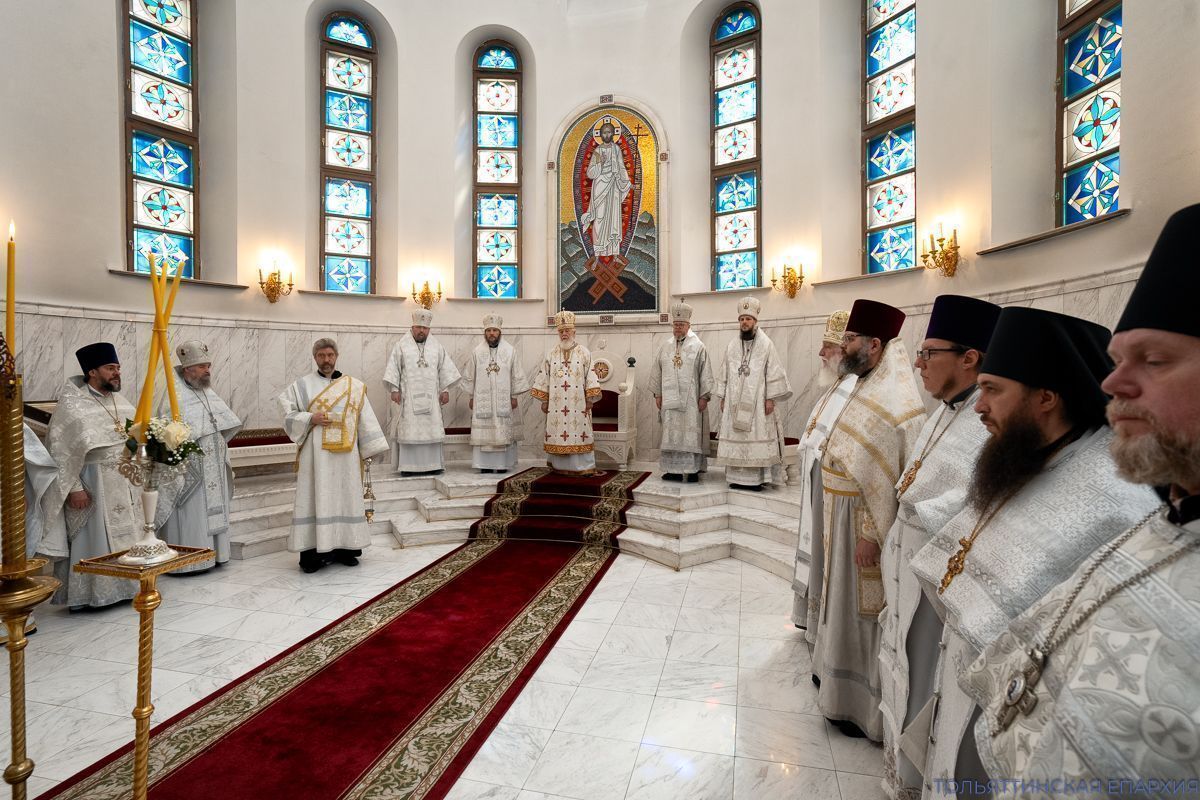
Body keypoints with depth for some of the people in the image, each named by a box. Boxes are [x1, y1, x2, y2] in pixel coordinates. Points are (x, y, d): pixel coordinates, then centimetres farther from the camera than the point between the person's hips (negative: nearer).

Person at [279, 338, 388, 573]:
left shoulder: (354, 386, 8)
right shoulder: (303, 385, 5)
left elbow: (365, 419, 6)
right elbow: (289, 414, 4)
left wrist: (369, 449, 1)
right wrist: (310, 419, -13)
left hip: (345, 454, 2)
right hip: (316, 454, -2)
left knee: (346, 497, 6)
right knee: (316, 498, -1)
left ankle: (344, 548, 15)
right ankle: (312, 553, 4)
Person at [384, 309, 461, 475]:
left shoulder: (436, 346, 9)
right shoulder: (402, 345, 2)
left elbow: (445, 368, 10)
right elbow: (394, 368, 0)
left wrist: (445, 390, 3)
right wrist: (394, 390, -8)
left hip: (430, 396, 2)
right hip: (408, 396, -2)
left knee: (432, 428, 1)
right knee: (409, 429, -3)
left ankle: (431, 464, 7)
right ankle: (408, 466, 1)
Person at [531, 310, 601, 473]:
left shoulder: (584, 353, 3)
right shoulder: (551, 354, 9)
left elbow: (591, 376, 0)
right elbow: (543, 377, 9)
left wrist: (590, 399, -6)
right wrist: (544, 400, 5)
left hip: (578, 404, -2)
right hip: (556, 404, 2)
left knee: (579, 433, -2)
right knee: (558, 434, 2)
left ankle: (584, 467, 4)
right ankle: (561, 466, 12)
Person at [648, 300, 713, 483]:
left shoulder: (698, 347, -1)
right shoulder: (665, 347, 10)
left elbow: (705, 373, -3)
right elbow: (656, 372, 12)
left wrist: (704, 396, -8)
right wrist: (657, 394, 7)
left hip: (691, 400, -3)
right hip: (670, 399, 4)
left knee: (691, 433, -2)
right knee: (671, 433, 5)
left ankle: (693, 470, 4)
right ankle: (674, 469, 12)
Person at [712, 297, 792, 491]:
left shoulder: (766, 344, -2)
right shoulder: (732, 346, 10)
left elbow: (774, 372, -5)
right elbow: (724, 374, 12)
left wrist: (771, 398, -10)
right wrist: (722, 398, 8)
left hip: (757, 400, -4)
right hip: (735, 401, 4)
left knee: (757, 437, -4)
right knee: (735, 437, 3)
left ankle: (757, 478, 2)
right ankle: (738, 477, 10)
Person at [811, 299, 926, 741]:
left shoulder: (896, 404, -23)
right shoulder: (867, 388, 7)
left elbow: (892, 480, -24)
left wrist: (870, 534, -22)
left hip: (863, 519, -9)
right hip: (841, 512, 9)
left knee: (862, 607, 6)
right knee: (844, 600, 22)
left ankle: (861, 705, 25)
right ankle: (839, 673, 42)